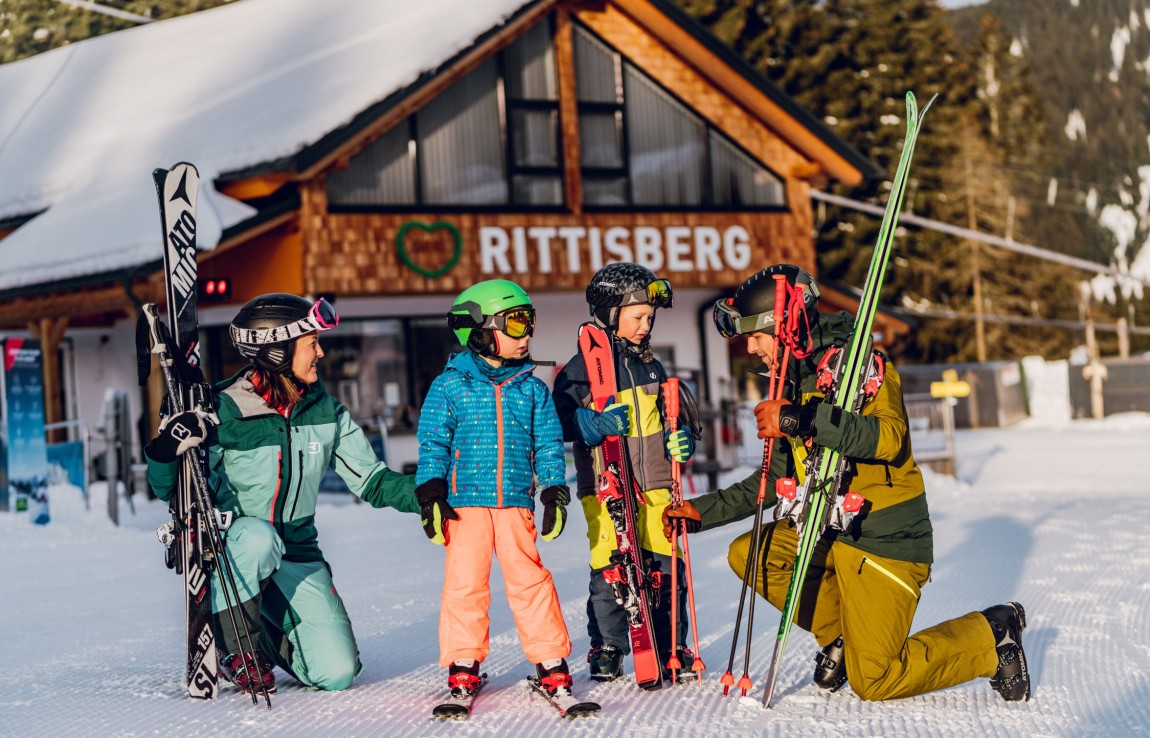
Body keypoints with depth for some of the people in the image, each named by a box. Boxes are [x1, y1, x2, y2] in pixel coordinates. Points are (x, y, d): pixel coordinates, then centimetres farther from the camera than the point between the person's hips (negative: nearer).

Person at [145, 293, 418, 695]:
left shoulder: (325, 411, -3)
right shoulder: (225, 411, -15)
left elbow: (370, 480, 3)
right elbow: (171, 491, -9)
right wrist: (166, 453, -31)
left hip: (296, 554, 3)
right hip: (231, 552, -3)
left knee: (338, 673, -11)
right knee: (258, 535, -40)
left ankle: (270, 636, 21)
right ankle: (236, 648, -15)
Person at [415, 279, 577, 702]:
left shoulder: (532, 389, 9)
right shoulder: (450, 386, 2)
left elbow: (548, 445, 12)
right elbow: (432, 444, 3)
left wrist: (554, 493, 5)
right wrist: (431, 495, -4)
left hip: (516, 504, 1)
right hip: (465, 503, -1)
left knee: (529, 579, -1)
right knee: (464, 581, 0)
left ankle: (551, 663, 8)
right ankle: (463, 666, 13)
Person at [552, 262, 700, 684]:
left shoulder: (651, 367, 15)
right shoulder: (582, 368, -3)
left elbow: (667, 418, 24)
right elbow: (561, 419, -9)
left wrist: (680, 441, 4)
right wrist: (595, 423, -26)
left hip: (654, 486, 5)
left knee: (665, 567, 4)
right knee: (609, 571, -3)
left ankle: (671, 647, 15)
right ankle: (606, 649, 12)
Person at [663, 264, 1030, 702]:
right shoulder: (793, 384, 11)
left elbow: (889, 437, -32)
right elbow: (778, 480, 18)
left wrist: (804, 421, -41)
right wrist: (703, 512, 13)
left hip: (883, 538, -9)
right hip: (831, 531, 9)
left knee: (873, 681, -10)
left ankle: (990, 635, 10)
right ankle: (842, 636, 11)